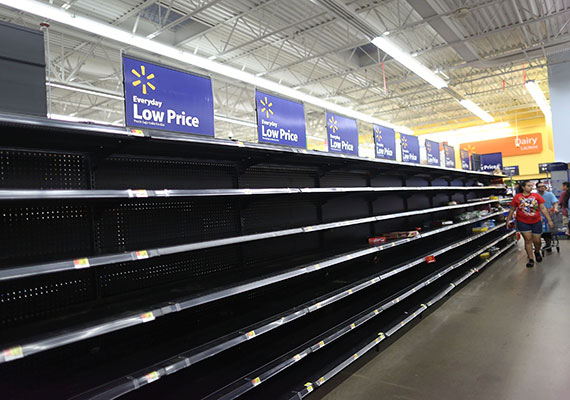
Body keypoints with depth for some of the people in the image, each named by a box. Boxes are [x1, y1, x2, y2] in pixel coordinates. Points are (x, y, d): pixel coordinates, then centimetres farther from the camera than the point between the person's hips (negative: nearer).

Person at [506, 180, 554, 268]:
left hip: (536, 222, 2)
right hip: (523, 222, -1)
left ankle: (537, 252, 40)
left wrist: (549, 220, -2)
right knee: (528, 240, 0)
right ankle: (531, 259, 10)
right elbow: (512, 210, 3)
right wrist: (508, 221, 4)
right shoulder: (517, 197, -6)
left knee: (537, 241, 8)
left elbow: (543, 208, 0)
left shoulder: (536, 196, -3)